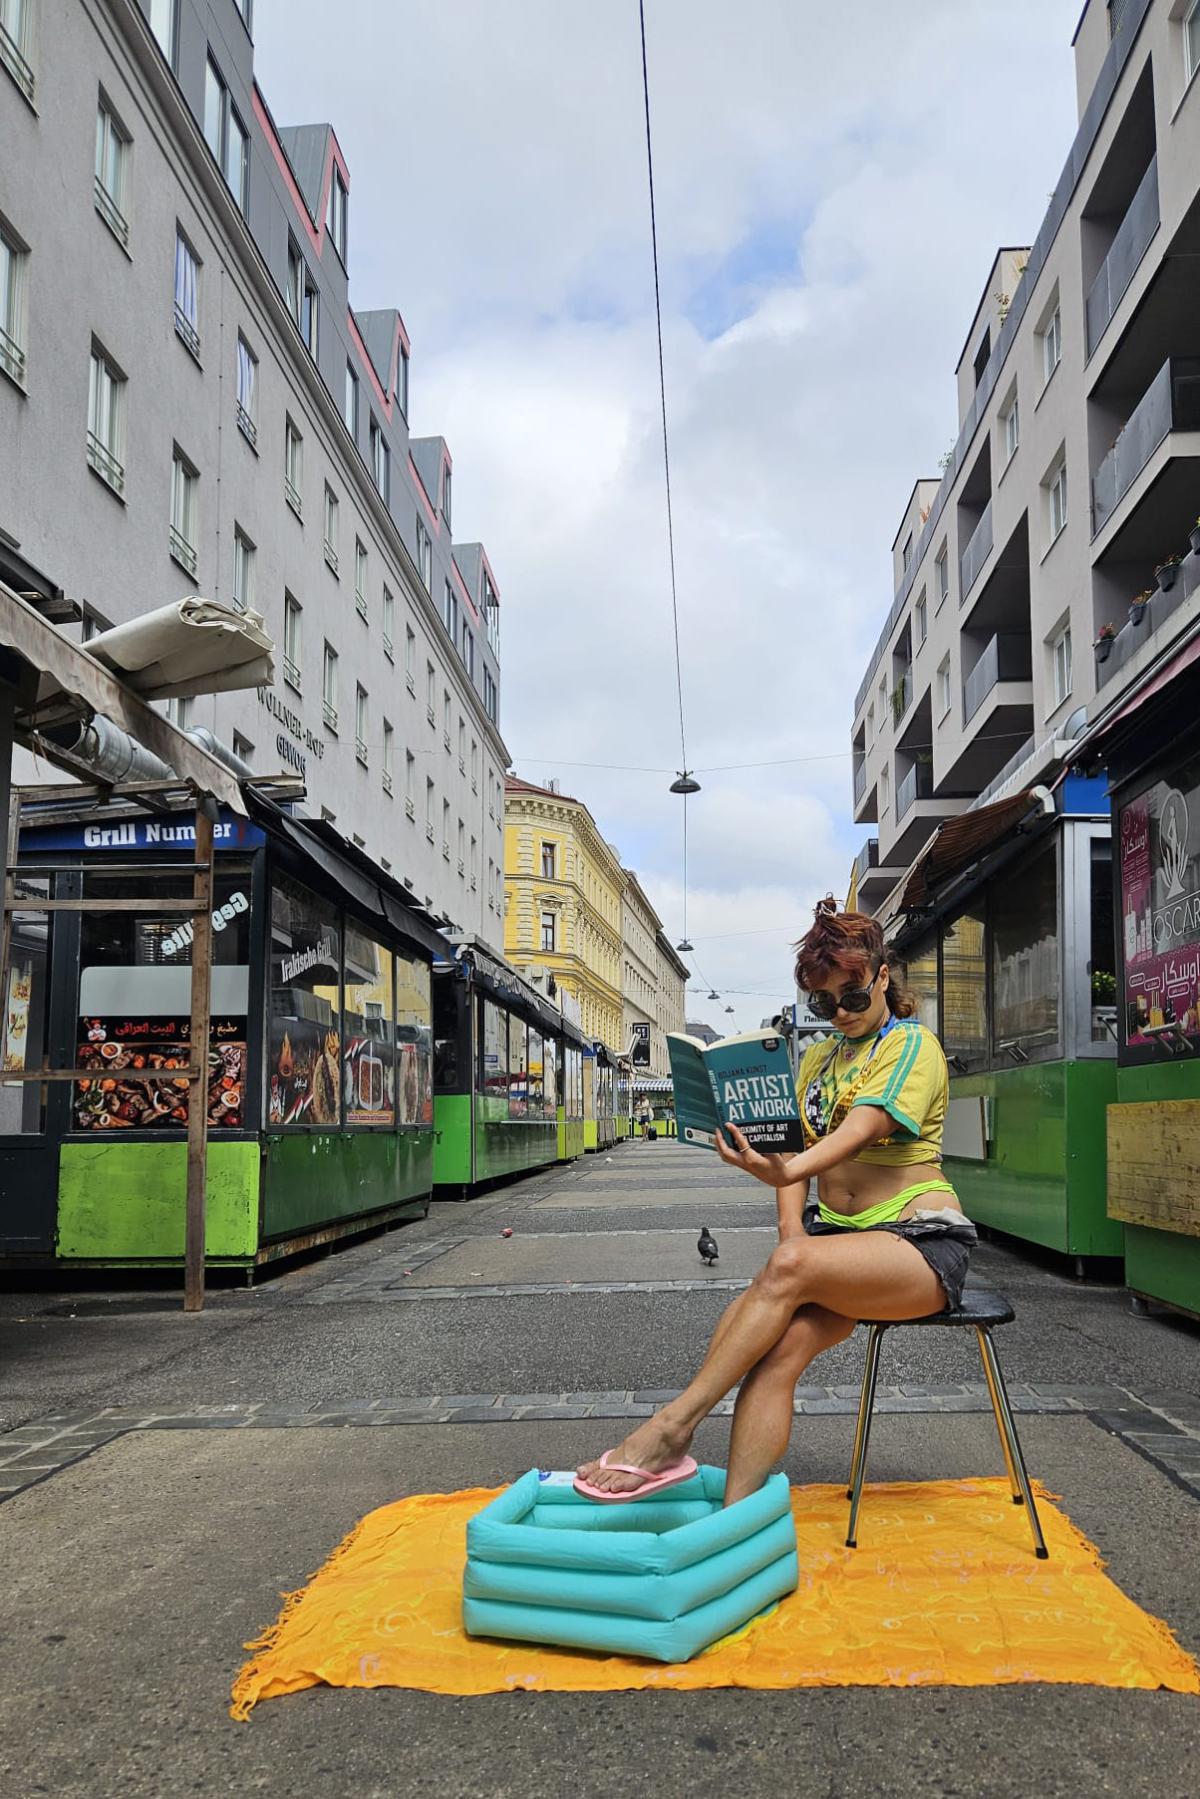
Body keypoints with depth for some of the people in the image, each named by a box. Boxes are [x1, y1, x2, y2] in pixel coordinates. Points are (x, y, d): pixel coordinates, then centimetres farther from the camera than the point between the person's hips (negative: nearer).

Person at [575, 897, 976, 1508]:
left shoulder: (913, 1045, -3)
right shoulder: (816, 1058, 18)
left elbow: (860, 1131, -21)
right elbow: (797, 1150, 11)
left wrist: (782, 1172, -38)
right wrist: (793, 1233, -9)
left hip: (922, 1242, -5)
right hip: (834, 1237, 6)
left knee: (788, 1270, -33)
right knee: (780, 1346, -24)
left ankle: (672, 1428, -30)